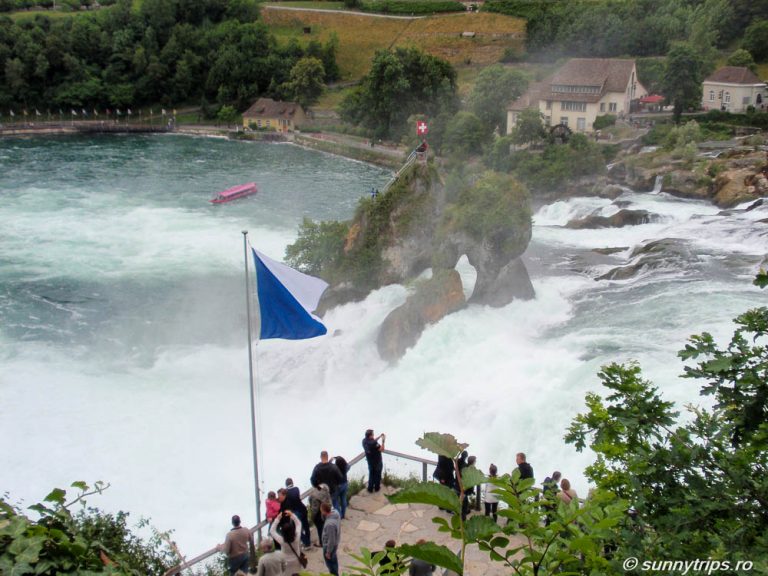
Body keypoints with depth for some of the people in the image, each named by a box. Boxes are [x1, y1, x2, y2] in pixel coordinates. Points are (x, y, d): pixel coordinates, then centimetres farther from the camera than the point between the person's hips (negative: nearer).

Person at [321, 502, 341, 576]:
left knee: (330, 563, 17)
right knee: (334, 560, 31)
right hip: (335, 543, 9)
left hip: (329, 545, -9)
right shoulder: (335, 512, -17)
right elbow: (324, 518, 7)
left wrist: (328, 552, -17)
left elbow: (331, 540, -28)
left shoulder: (330, 524, -41)